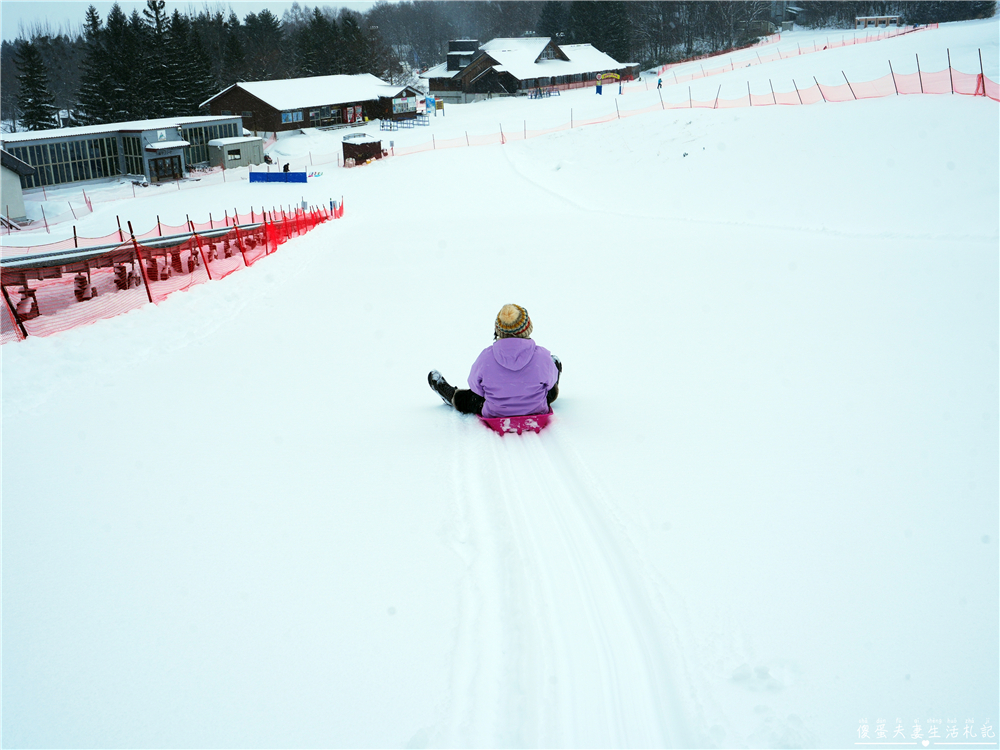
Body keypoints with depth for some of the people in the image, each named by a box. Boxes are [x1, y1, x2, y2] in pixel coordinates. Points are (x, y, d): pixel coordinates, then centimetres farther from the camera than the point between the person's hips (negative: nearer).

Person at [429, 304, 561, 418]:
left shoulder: (485, 357, -21)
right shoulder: (542, 356, -22)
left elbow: (476, 387, -4)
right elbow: (549, 384, -2)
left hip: (494, 415, 0)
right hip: (538, 413, 1)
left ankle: (452, 396, 64)